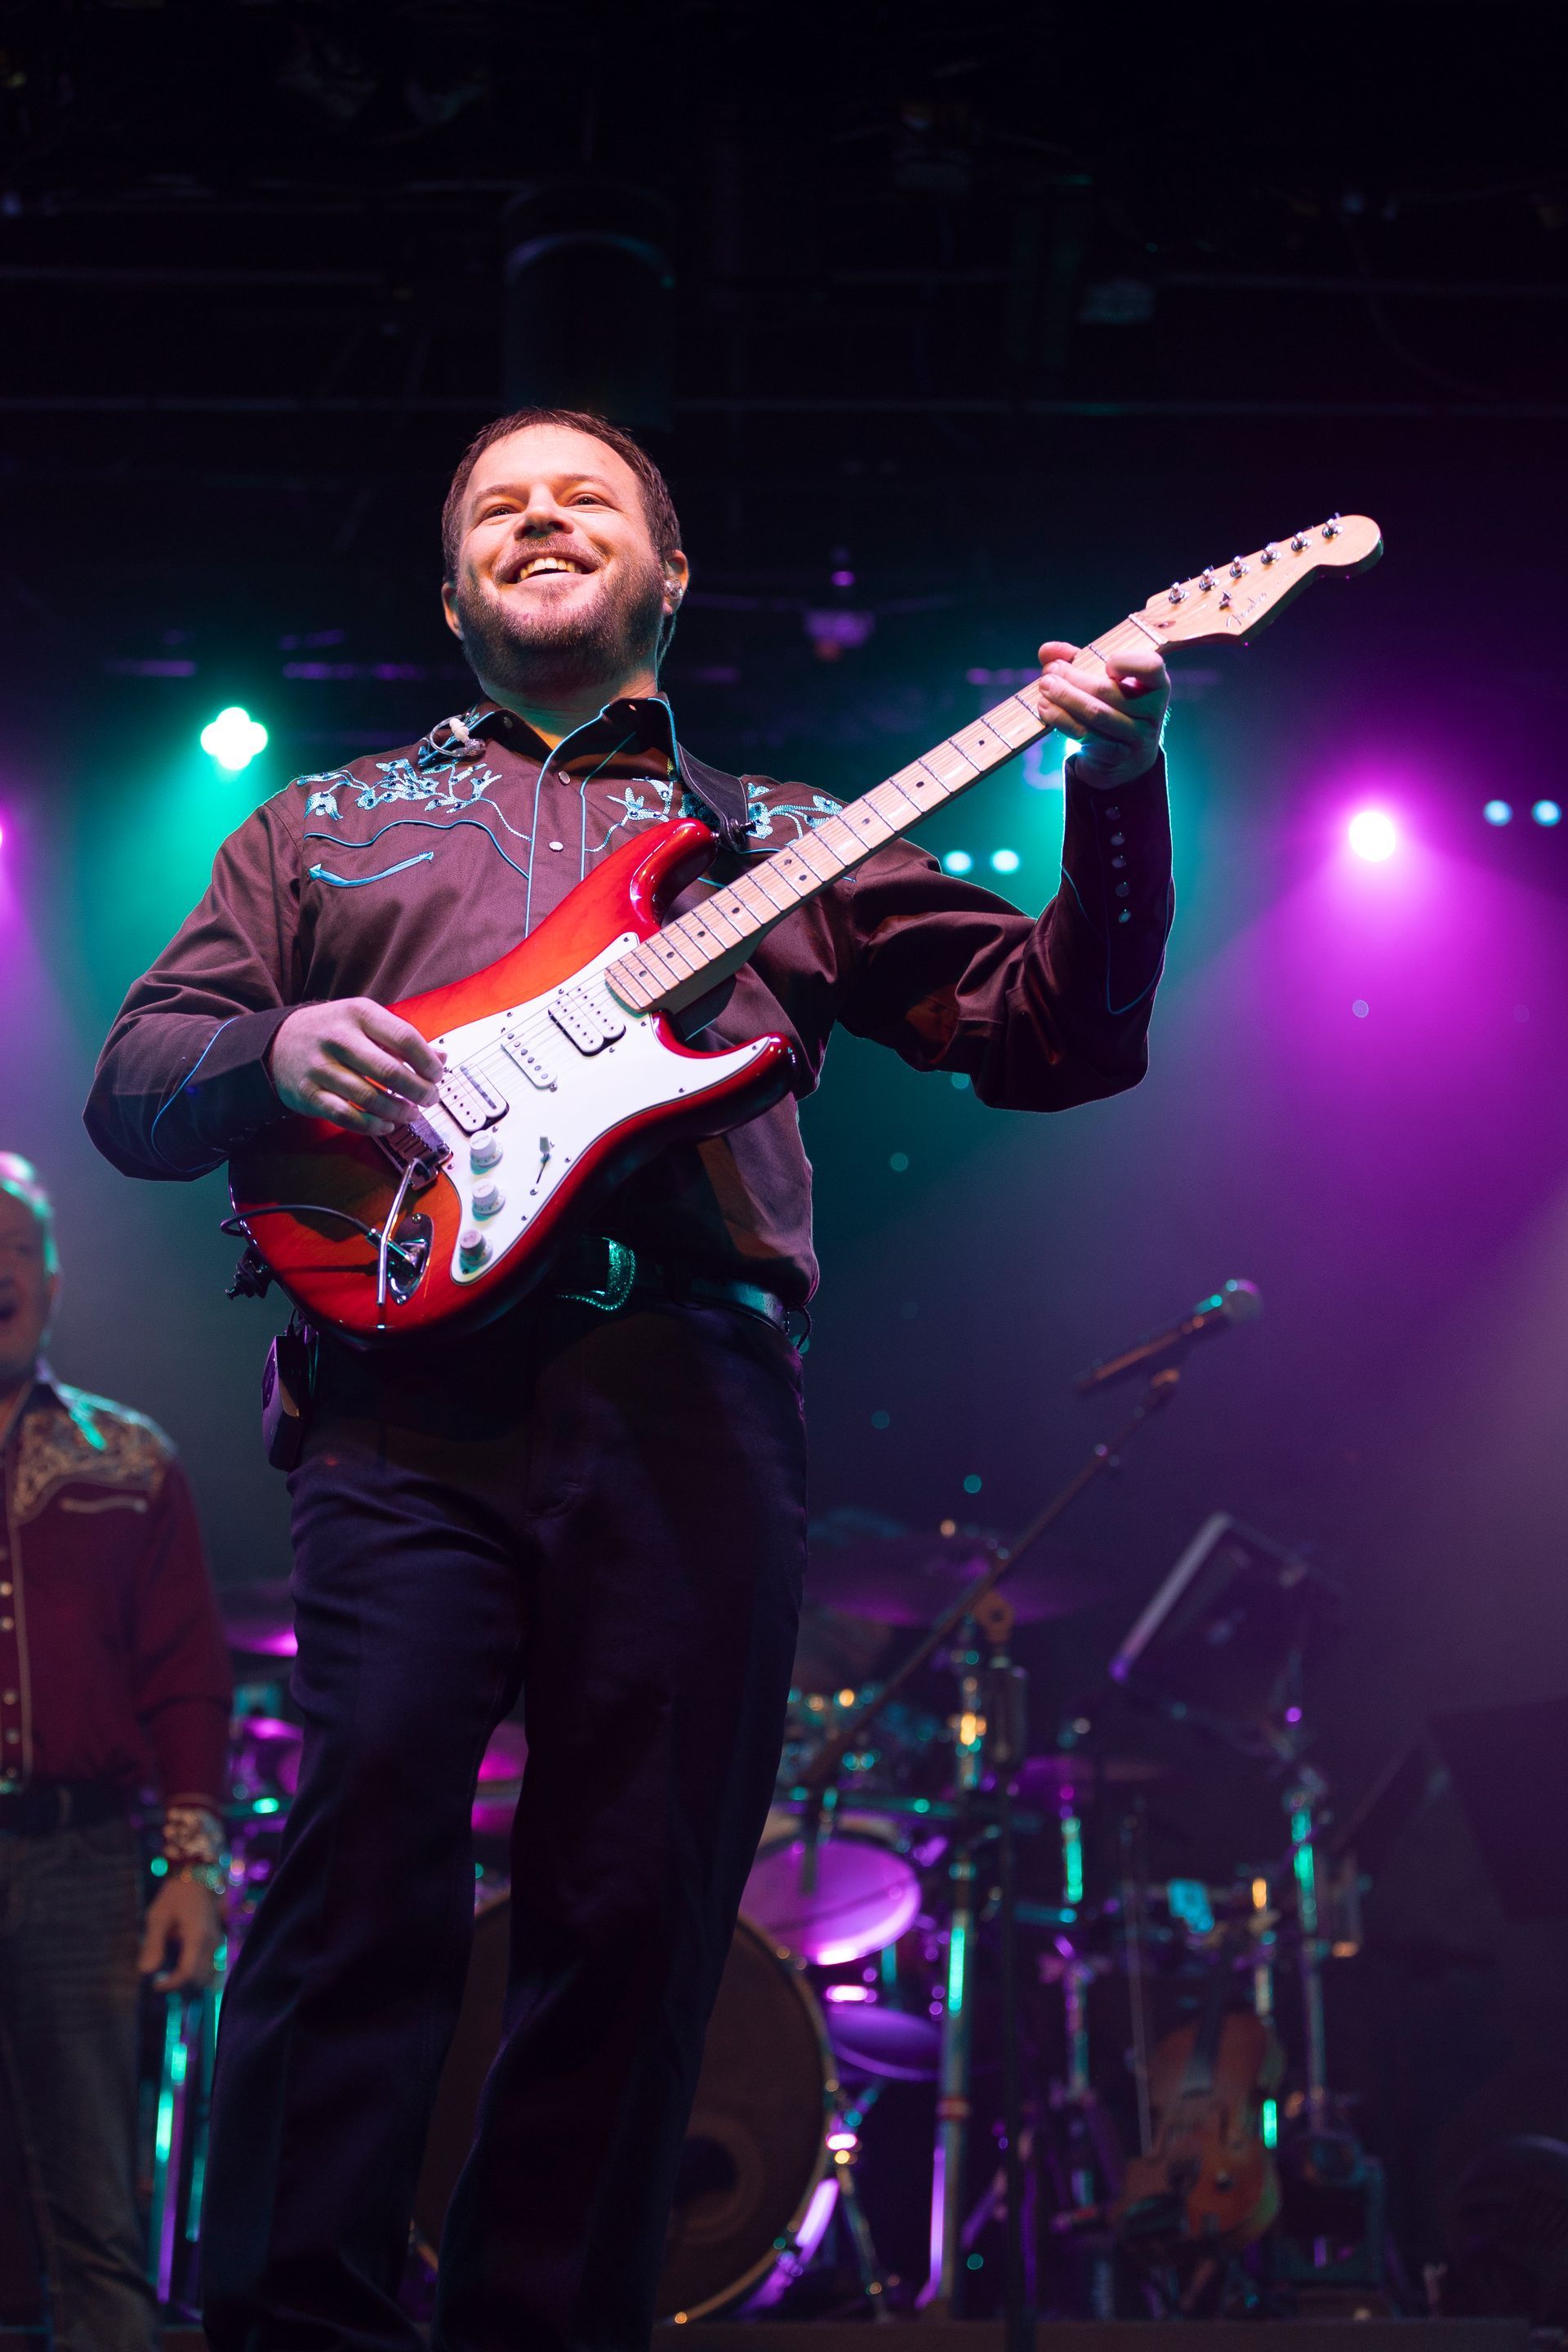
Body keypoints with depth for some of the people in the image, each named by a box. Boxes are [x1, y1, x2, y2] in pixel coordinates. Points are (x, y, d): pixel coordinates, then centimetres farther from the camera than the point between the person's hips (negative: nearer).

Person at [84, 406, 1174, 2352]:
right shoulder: (326, 824, 25)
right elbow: (132, 1084, 18)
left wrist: (1115, 797, 0)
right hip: (413, 1388, -1)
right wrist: (275, 1052, -5)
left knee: (641, 1913, -3)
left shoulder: (781, 841, 24)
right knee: (364, 1844, -15)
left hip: (695, 1404, 1)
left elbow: (1061, 1035, 17)